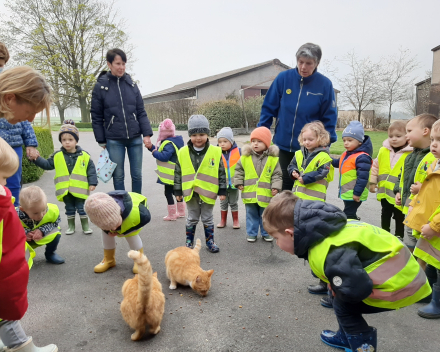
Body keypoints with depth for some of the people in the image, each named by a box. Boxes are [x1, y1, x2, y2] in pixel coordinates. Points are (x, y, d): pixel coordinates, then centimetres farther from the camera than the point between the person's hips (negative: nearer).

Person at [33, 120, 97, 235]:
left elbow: (91, 170, -3)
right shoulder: (57, 156, 1)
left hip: (79, 189, -2)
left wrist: (92, 183, -8)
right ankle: (71, 226, 31)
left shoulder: (84, 155, -5)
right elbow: (47, 165, 8)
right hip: (65, 190, 2)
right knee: (69, 209, 16)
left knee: (82, 208, 7)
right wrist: (37, 159, -5)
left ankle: (85, 226, 22)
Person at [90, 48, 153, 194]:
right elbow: (96, 117, 2)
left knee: (137, 174, 8)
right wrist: (101, 141, 1)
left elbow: (141, 112, 6)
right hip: (114, 140, -2)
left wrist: (147, 134, -4)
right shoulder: (100, 86, -2)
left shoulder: (132, 85, 5)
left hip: (135, 138, 2)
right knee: (118, 176, 6)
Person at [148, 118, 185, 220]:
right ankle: (181, 212, 30)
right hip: (176, 174, 10)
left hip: (170, 174, -10)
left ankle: (172, 215, 7)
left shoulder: (169, 144, -21)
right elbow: (161, 152, 13)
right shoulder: (174, 141, 11)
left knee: (168, 193, 0)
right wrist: (152, 147, 7)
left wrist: (154, 152, -16)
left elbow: (164, 156, -32)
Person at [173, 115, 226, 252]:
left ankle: (210, 242, 29)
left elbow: (221, 173, -2)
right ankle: (189, 242, 30)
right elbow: (178, 173, 3)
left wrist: (222, 191, -2)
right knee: (192, 219, 15)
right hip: (190, 192, 1)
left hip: (208, 192, -1)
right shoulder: (183, 153, -4)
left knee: (207, 219, 14)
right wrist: (178, 191, 4)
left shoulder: (215, 152, -7)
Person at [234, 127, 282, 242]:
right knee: (251, 215, 14)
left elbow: (277, 174, -1)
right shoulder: (245, 157, -2)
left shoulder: (273, 159, -4)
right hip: (250, 193, 1)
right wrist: (239, 182, 1)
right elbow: (239, 170, 8)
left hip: (265, 194, 0)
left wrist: (276, 187, -10)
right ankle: (251, 233, 28)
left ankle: (266, 233, 32)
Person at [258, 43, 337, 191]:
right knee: (285, 184, 14)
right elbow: (269, 108, -2)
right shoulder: (283, 78, -8)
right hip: (283, 144, 1)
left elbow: (329, 117, -3)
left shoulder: (325, 84, -9)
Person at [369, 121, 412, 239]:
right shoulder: (383, 151, -1)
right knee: (385, 215, 20)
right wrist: (372, 182, 7)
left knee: (399, 217, 14)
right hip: (385, 191, 4)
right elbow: (375, 166, 8)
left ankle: (399, 237, 31)